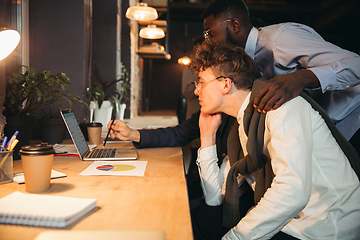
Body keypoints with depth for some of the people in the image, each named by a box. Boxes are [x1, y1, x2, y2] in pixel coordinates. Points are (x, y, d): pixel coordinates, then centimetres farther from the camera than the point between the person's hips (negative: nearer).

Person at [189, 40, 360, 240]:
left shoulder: (284, 106, -16)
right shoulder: (242, 127, 9)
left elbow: (292, 193, -28)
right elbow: (215, 197, 11)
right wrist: (207, 135, 7)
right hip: (285, 223, 7)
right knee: (198, 220, 0)